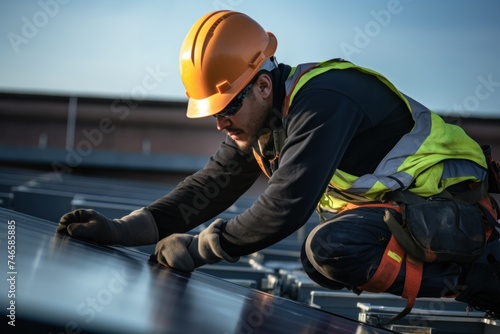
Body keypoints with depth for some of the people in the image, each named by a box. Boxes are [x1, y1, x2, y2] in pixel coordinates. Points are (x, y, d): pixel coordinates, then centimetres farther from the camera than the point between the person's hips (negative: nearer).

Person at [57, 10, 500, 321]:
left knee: (329, 249, -28)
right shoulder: (259, 118, 5)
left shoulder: (322, 101, -25)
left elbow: (286, 206, -31)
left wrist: (198, 249, -22)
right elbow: (211, 185, 5)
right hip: (401, 203, 10)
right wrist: (122, 230, -4)